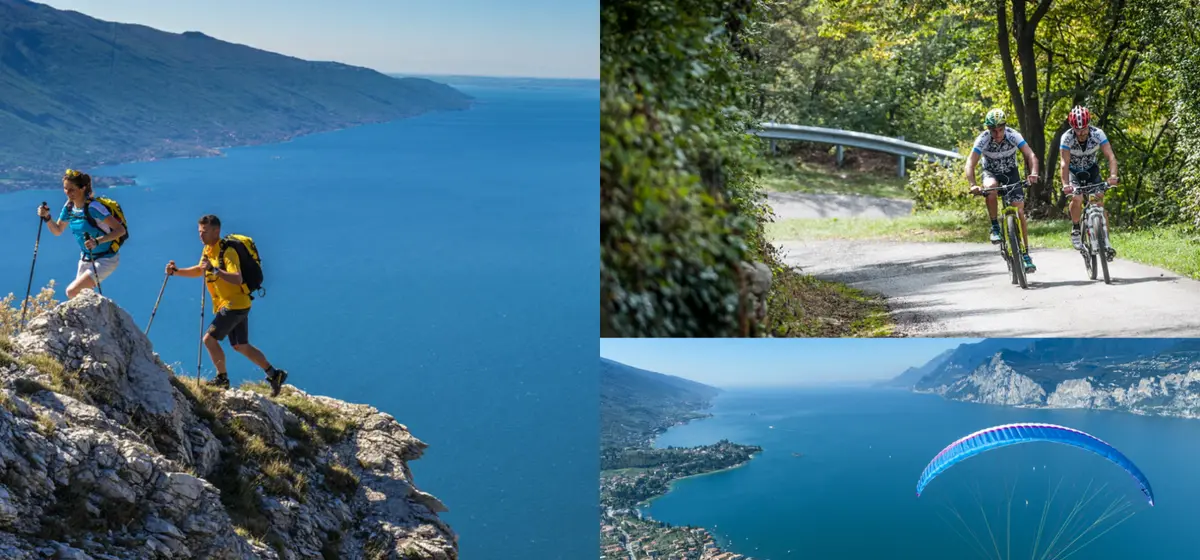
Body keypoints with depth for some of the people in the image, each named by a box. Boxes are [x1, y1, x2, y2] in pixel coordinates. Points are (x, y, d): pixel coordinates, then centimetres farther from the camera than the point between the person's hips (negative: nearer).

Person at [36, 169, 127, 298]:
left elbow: (120, 230, -27)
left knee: (72, 292, -16)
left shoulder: (93, 207, -24)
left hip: (106, 260, -8)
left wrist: (97, 241, -39)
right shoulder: (69, 206, -2)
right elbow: (57, 231, 13)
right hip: (86, 259, 8)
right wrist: (47, 217, -6)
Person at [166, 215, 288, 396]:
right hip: (227, 305, 10)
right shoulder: (207, 250, 9)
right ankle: (274, 374, 21)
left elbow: (237, 279, -33)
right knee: (241, 346, 14)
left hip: (235, 304, -10)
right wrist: (176, 271, 13)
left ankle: (222, 379, 3)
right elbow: (199, 270, 26)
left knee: (209, 339, -11)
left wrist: (215, 270, -41)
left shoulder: (227, 252, -20)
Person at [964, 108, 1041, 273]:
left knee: (1019, 212, -10)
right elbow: (970, 163, -33)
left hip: (1011, 172, 1)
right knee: (990, 187, -37)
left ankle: (1025, 254, -1)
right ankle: (995, 227, -19)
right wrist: (973, 185, -50)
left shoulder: (1013, 136, -25)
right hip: (991, 172, 0)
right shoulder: (983, 139, -26)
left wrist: (1033, 173, -53)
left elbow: (1030, 155, -33)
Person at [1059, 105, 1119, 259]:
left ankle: (1106, 241, -5)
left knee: (1100, 203, -12)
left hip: (1091, 170, 1)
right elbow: (1064, 163, -37)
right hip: (1074, 172, -1)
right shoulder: (1067, 138, -29)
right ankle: (1075, 230, -3)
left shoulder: (1098, 134, -26)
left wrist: (1113, 175, -51)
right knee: (1077, 198, -27)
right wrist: (1065, 184, -52)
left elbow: (1111, 156, -33)